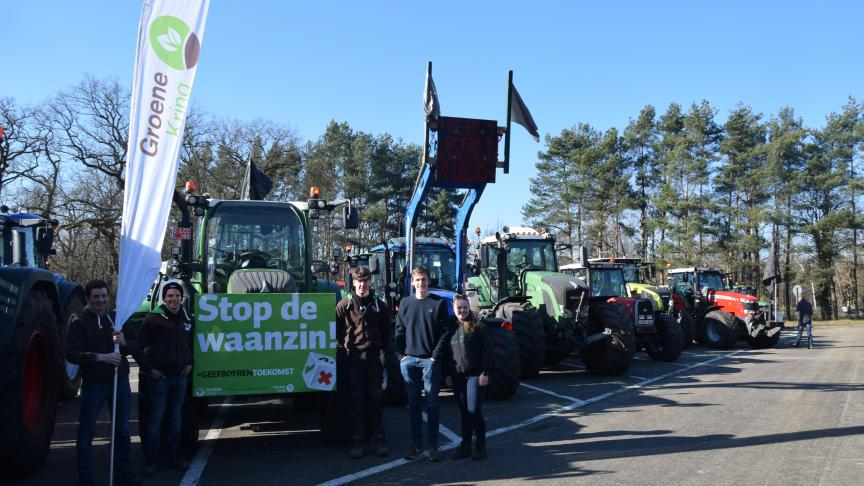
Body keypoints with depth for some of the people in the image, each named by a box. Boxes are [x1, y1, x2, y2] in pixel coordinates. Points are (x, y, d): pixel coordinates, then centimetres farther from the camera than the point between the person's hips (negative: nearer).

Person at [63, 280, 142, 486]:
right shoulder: (79, 322, -6)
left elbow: (136, 346, 7)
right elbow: (70, 353, -16)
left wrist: (124, 342, -16)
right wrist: (100, 357, -27)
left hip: (120, 381, 4)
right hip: (93, 384, -4)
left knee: (122, 430, 13)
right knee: (87, 431, 6)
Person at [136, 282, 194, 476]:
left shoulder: (188, 319, 8)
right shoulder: (153, 319, -9)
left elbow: (192, 344, 23)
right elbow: (138, 345, -8)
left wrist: (190, 363, 11)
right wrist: (148, 369, -10)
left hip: (180, 377, 5)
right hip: (159, 377, -5)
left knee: (175, 417, 12)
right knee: (156, 418, -1)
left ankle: (173, 456, 22)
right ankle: (150, 460, 8)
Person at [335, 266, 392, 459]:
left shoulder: (379, 306, 9)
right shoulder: (344, 305, 4)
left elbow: (386, 332, 11)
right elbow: (337, 332, 4)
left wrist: (384, 353, -1)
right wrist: (341, 354, -6)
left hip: (374, 357, 1)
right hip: (353, 356, -1)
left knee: (375, 399, 5)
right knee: (357, 400, 1)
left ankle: (377, 439, 13)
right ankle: (357, 441, 7)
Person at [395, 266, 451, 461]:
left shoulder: (438, 303, 1)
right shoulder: (405, 303, 9)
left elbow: (445, 332, -3)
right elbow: (399, 331, 10)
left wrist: (436, 356, -10)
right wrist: (400, 354, 0)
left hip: (430, 360, -2)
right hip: (409, 360, 3)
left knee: (432, 404, 1)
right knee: (413, 403, 7)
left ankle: (433, 445, 8)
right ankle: (416, 443, 15)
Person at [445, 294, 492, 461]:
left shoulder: (477, 327, -5)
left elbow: (486, 351, -7)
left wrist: (485, 372, -12)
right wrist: (448, 374, 10)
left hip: (474, 375, -4)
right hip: (457, 376, 4)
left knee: (474, 411, -4)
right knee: (464, 412, 10)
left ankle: (480, 445, 9)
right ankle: (465, 445, 17)